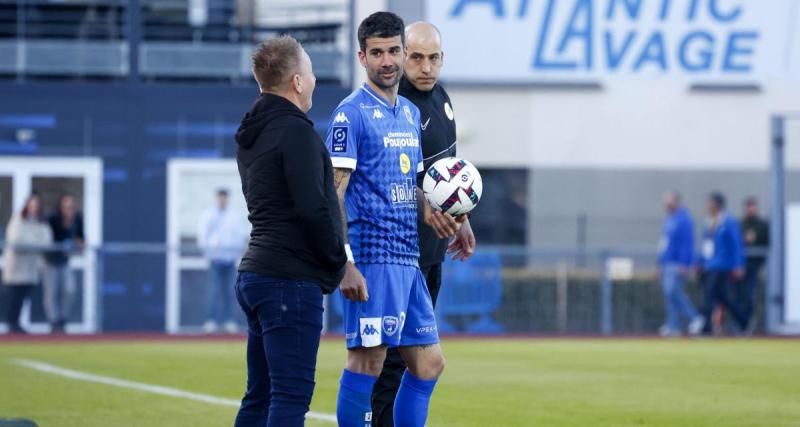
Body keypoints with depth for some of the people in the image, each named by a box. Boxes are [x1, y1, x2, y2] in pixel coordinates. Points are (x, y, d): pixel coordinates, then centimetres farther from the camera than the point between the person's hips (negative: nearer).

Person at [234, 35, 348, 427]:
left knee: (260, 395, 12)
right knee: (291, 395, -10)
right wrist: (338, 261, -4)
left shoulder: (251, 135, 16)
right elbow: (312, 209, -20)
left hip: (256, 275, 9)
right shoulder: (295, 132, -13)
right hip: (291, 280, -9)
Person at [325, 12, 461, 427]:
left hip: (408, 257, 8)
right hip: (374, 257, -8)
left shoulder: (410, 113, 17)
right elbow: (333, 193, -13)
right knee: (367, 360, -7)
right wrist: (345, 264, -21)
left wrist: (429, 211, 4)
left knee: (428, 363, 9)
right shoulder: (352, 113, -8)